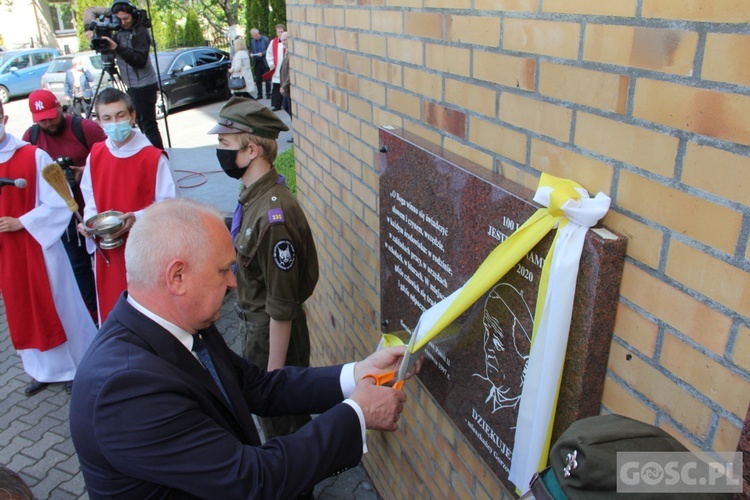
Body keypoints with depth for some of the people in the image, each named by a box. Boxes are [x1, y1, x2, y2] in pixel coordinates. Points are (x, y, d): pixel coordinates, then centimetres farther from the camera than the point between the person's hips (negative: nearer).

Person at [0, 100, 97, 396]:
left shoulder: (34, 156, -12)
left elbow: (59, 204, -14)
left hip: (38, 245, -6)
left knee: (58, 305, 7)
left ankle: (78, 367, 25)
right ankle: (45, 370, 33)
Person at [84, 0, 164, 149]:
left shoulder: (140, 32, -13)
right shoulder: (117, 29, 7)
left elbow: (140, 60, -23)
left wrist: (117, 48, -30)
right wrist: (89, 28, -6)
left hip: (144, 85, -8)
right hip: (132, 85, 8)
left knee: (148, 125, -11)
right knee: (141, 123, 12)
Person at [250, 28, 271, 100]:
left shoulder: (265, 39, -4)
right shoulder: (252, 41, 9)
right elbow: (251, 50, 16)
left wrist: (262, 53, -18)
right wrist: (251, 54, -6)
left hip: (264, 62, -4)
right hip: (257, 62, 4)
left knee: (267, 79, 0)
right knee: (258, 80, 5)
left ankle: (268, 94, 6)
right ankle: (259, 95, 12)